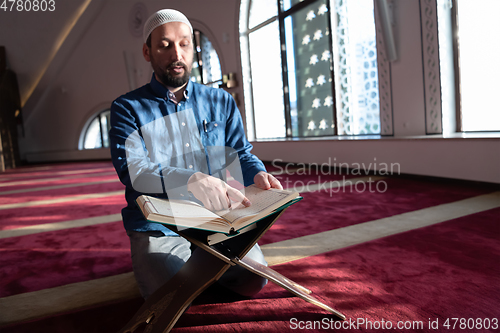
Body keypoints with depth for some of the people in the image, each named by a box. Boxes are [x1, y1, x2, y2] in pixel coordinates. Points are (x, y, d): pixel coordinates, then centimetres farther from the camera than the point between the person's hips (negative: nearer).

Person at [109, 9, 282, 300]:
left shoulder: (221, 101, 11)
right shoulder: (127, 108, 1)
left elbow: (240, 153, 11)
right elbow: (131, 168, -14)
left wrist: (258, 175, -14)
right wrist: (191, 180, -32)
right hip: (160, 228, -2)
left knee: (254, 280, -17)